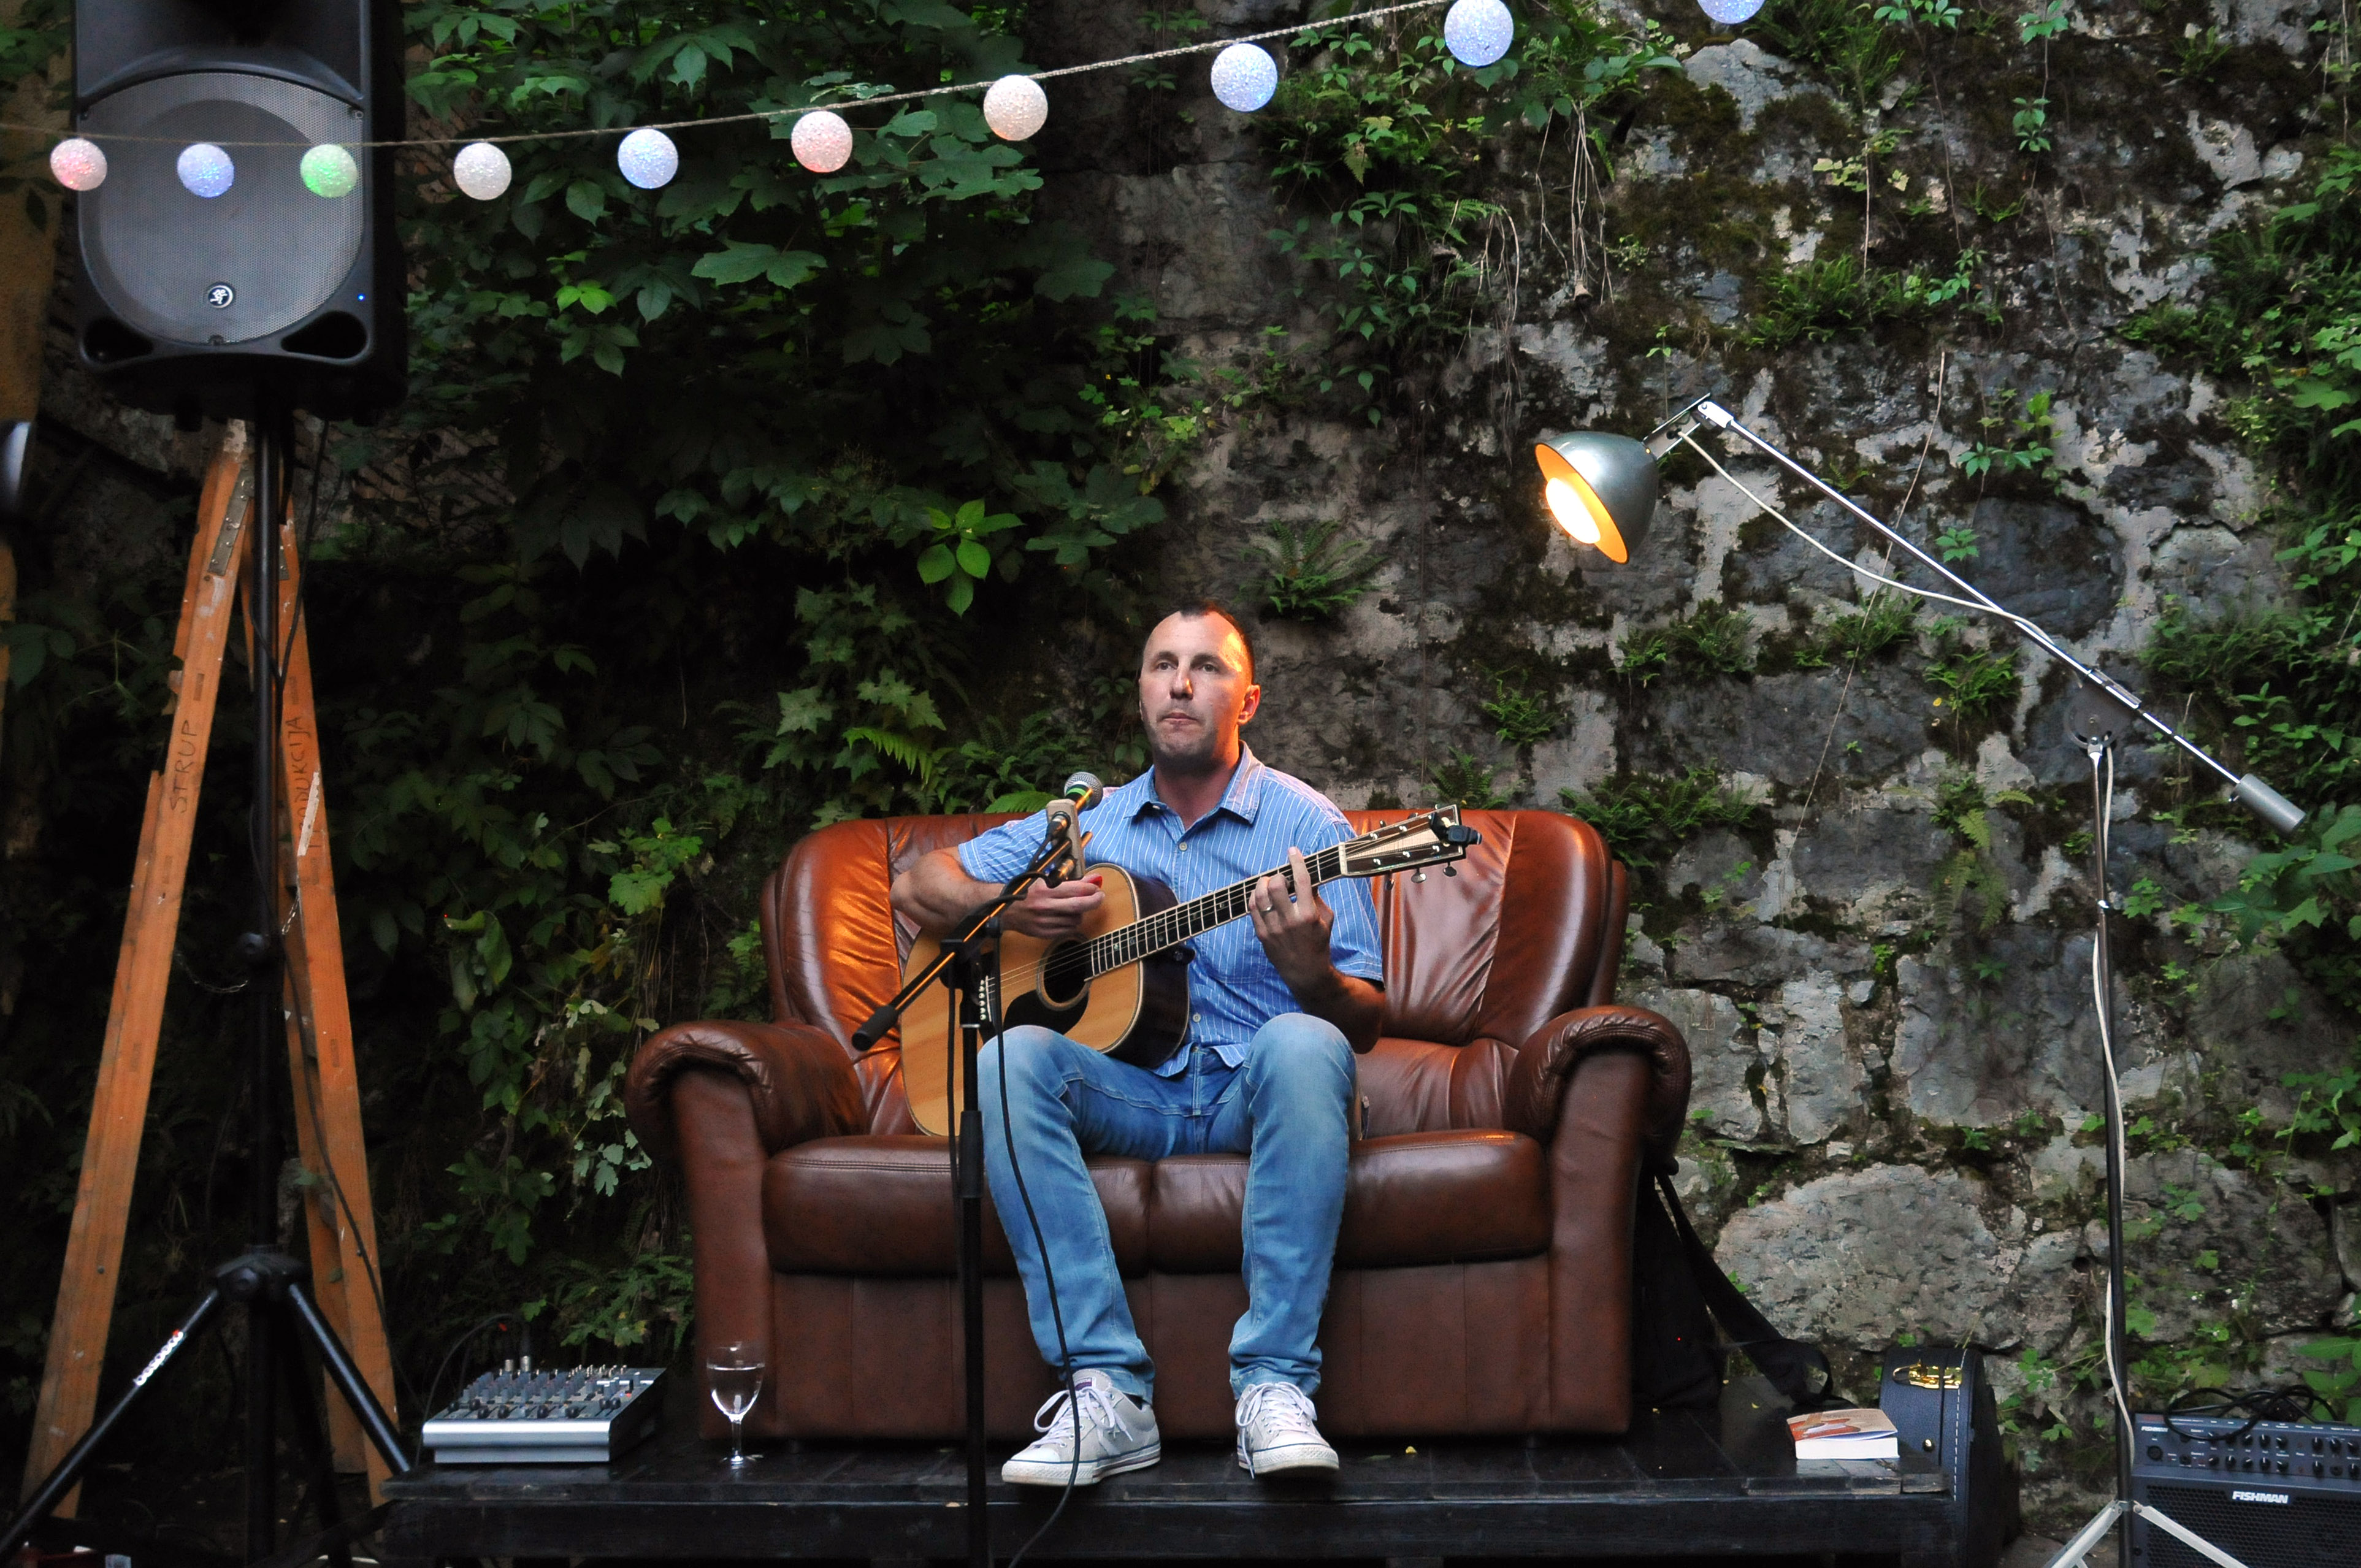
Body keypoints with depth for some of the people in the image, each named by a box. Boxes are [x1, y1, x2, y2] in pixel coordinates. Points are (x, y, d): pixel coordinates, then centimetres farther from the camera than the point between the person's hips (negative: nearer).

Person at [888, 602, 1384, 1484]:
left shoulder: (1305, 824, 4)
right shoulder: (1090, 824, 14)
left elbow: (1365, 1024, -1)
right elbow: (916, 888, 17)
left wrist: (1309, 971, -25)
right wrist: (1007, 908, -5)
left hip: (1253, 1095, -2)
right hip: (1125, 1092, 3)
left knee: (1302, 1045, -35)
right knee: (1012, 1056, -28)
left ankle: (1274, 1385, -36)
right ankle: (1107, 1393, -33)